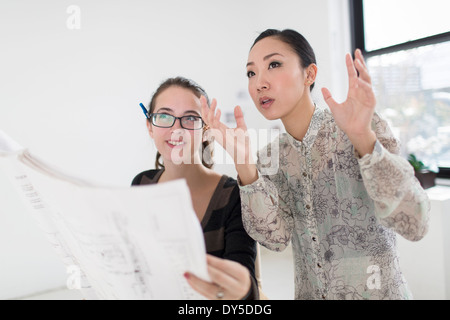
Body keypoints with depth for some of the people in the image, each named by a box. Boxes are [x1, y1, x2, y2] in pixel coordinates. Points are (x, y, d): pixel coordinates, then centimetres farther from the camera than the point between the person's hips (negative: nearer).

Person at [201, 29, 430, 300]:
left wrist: (363, 137, -33)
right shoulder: (271, 157, -2)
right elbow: (276, 237, -13)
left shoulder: (364, 126, -13)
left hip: (379, 291, -3)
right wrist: (243, 162, -23)